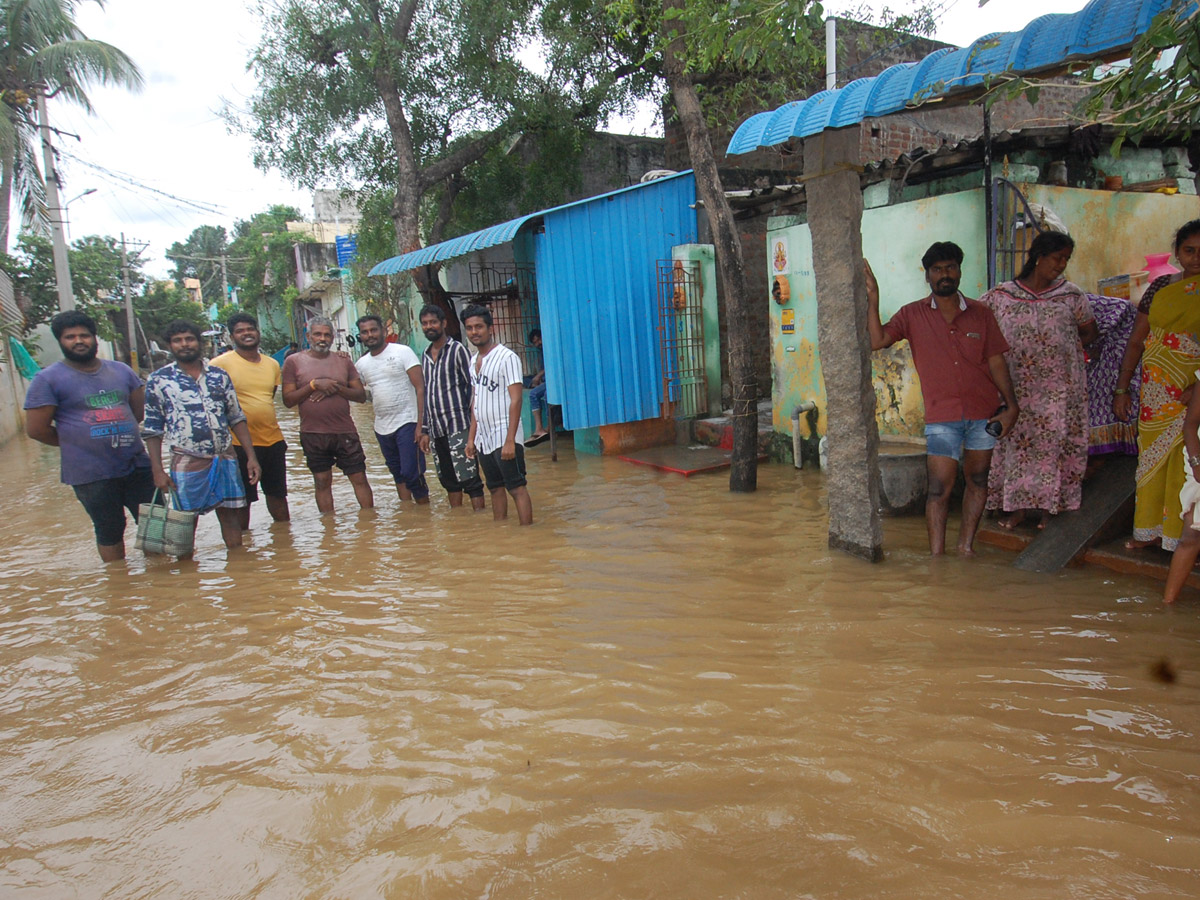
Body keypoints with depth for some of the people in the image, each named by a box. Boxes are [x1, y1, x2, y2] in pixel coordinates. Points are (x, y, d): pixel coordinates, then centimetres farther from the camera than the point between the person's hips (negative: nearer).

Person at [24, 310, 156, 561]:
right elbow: (36, 429, -7)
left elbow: (140, 410, 15)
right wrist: (77, 443, 1)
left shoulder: (120, 371, 8)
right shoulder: (48, 380, -5)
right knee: (110, 532, 9)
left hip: (137, 465, 4)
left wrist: (123, 436, 4)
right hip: (91, 474, -4)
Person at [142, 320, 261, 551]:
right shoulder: (158, 380, 0)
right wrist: (158, 471, -7)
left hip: (225, 459, 3)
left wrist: (251, 456, 4)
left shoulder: (219, 375, 7)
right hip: (187, 463, -2)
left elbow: (237, 418, 11)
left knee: (231, 516, 8)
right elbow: (152, 429, 1)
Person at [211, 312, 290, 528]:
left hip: (273, 440, 5)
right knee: (242, 498, 7)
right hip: (239, 443, -5)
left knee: (277, 493, 17)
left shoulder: (272, 364, 9)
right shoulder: (221, 363, -9)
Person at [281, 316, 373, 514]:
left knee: (359, 478, 2)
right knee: (322, 483, 8)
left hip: (345, 431, 1)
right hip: (313, 434, -1)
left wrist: (337, 388, -12)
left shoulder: (343, 360, 9)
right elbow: (288, 400, -4)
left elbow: (361, 395, 4)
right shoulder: (293, 361, 2)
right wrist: (314, 385, -15)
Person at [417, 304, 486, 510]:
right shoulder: (425, 355, 16)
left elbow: (473, 386, -6)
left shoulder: (457, 350, -3)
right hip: (435, 429, 7)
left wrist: (473, 422, -12)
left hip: (458, 425, -7)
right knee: (448, 479, 12)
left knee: (468, 477, -6)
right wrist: (425, 431, 15)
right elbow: (426, 394, 18)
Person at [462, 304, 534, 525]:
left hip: (504, 435, -8)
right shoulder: (474, 360, 14)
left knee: (516, 487, -6)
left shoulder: (507, 357, -11)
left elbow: (516, 399, -16)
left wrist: (510, 440, -22)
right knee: (495, 488, 12)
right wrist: (471, 437, 15)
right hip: (484, 438, 8)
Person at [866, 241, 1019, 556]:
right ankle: (937, 556, 0)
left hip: (984, 413, 3)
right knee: (940, 488, -6)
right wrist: (873, 301, -18)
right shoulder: (912, 314, 2)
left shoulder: (980, 314, 6)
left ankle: (966, 545, 25)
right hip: (942, 417, -3)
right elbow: (877, 341, -11)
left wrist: (1011, 405, -1)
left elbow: (996, 362, 6)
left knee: (978, 481, 11)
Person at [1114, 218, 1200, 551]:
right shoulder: (1161, 286, 6)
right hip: (1156, 394, 4)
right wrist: (1121, 389, 6)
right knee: (1151, 459, 11)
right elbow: (1136, 340, 9)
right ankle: (1151, 528, 25)